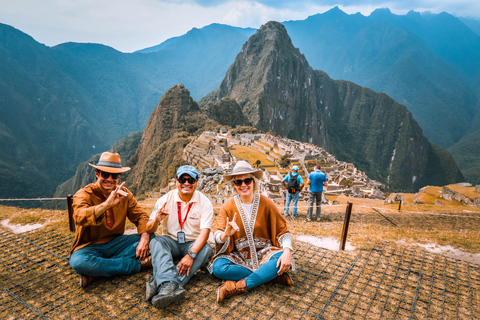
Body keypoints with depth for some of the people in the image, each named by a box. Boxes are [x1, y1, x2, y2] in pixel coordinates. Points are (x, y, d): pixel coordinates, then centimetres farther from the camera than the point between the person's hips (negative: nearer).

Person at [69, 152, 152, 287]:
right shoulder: (83, 194, -11)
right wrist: (107, 204, -46)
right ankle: (138, 264, -23)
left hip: (116, 243, 4)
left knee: (152, 239, -17)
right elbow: (79, 217, -32)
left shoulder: (124, 193, 2)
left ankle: (97, 272, -22)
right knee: (79, 262, -37)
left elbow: (140, 215, -2)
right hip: (90, 246, -4)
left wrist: (144, 238, -20)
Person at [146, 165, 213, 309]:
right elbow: (149, 231, -5)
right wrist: (156, 220, -30)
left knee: (207, 249, -31)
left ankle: (160, 283, -40)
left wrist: (191, 255, -34)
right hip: (171, 242, 1)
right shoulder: (165, 200, -6)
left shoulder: (204, 203, -9)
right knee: (156, 242, -28)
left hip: (194, 244, -1)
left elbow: (205, 231, -19)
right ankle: (171, 286, -47)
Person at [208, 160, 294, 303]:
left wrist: (287, 251, -23)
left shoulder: (266, 204, -5)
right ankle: (272, 275, -20)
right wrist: (225, 234, -37)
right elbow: (217, 234, -11)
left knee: (281, 260, -31)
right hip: (238, 256, 1)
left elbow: (282, 230, -3)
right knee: (218, 267, -28)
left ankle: (239, 286, -25)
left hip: (263, 252, -1)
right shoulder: (228, 206, -4)